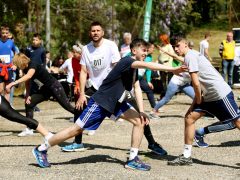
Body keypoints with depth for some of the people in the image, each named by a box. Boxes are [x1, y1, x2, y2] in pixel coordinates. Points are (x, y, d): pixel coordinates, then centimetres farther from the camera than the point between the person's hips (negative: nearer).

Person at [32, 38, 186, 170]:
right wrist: (172, 69, -43)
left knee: (139, 121, -4)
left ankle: (133, 159, 0)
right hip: (100, 103, -9)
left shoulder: (135, 69, 7)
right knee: (77, 130, -4)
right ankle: (42, 149, 10)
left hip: (116, 103, 9)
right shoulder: (126, 62, -21)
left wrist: (141, 111, -10)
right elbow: (147, 65, -38)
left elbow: (137, 89, 1)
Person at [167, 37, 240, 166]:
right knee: (189, 118, 6)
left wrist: (199, 101, -2)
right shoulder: (192, 55, 19)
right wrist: (195, 103, 13)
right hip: (209, 96, 10)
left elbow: (196, 83, -16)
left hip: (221, 93, -10)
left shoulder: (190, 56, -11)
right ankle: (186, 157, 10)